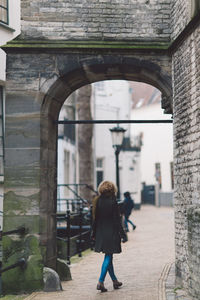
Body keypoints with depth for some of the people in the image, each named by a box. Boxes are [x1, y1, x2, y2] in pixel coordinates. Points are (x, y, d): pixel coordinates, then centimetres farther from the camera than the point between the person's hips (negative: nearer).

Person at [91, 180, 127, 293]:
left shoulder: (97, 201, 1)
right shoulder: (112, 201, -13)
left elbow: (95, 219, 6)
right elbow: (117, 220, -13)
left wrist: (94, 234, 15)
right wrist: (123, 235, -8)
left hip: (101, 233, 6)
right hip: (111, 233, -6)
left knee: (108, 257, 15)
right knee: (108, 257, -1)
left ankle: (115, 281, 26)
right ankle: (101, 281, -10)